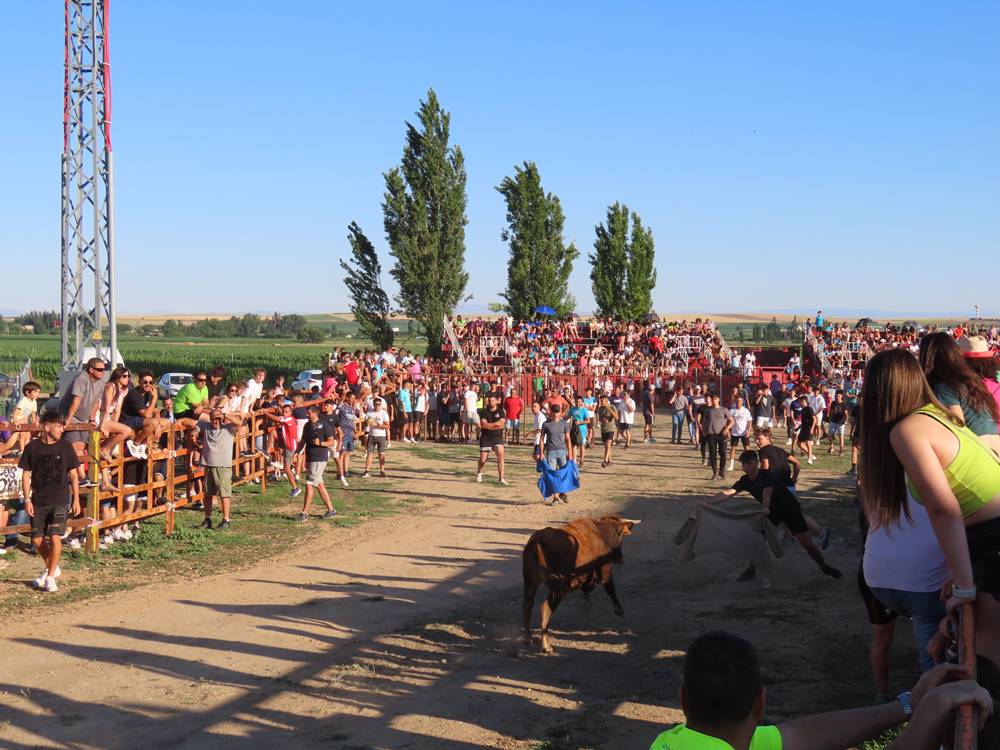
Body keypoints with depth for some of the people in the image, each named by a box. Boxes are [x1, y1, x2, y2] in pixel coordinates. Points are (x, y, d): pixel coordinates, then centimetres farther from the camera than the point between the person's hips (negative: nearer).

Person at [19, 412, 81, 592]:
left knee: (55, 538, -12)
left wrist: (76, 499, 3)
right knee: (37, 540, 5)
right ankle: (52, 568, 30)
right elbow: (26, 475, 3)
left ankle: (50, 577, 1)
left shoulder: (65, 447, 0)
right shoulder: (32, 448, -1)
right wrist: (27, 499, -3)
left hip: (60, 501, -1)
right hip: (38, 502, 1)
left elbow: (73, 475, 5)